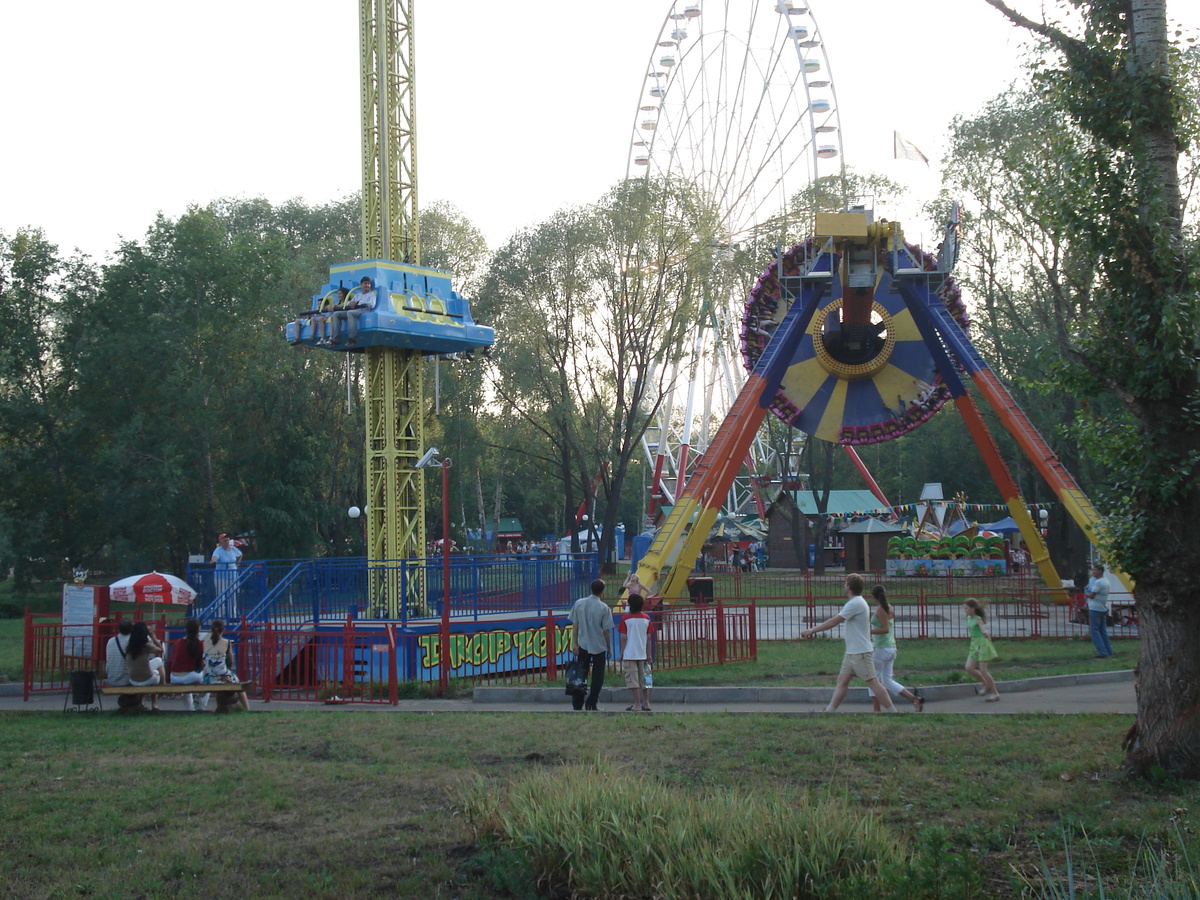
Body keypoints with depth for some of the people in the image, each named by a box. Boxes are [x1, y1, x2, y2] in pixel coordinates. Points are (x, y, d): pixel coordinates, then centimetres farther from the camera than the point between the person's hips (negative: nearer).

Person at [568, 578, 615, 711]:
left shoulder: (579, 603, -1)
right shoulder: (604, 608, -10)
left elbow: (575, 626, 0)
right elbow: (606, 631, -7)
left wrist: (574, 643, 5)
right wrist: (609, 648, 3)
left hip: (583, 645, 3)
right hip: (599, 646, -3)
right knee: (597, 678, 7)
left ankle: (577, 705, 10)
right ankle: (591, 704, 6)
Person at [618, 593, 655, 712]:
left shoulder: (625, 618, -7)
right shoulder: (646, 619, 4)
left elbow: (623, 638, -7)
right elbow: (648, 638, 6)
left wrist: (621, 653, 1)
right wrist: (649, 654, 13)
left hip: (629, 654, -4)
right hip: (642, 654, 4)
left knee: (633, 680, -3)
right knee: (644, 680, 12)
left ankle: (637, 704, -4)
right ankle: (646, 703, 15)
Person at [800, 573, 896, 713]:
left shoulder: (855, 604, -17)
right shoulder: (858, 602, 16)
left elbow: (834, 621, -17)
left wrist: (811, 631, -13)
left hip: (860, 652, -10)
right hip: (851, 652, 10)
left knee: (873, 683, -6)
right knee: (842, 681, 7)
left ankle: (891, 711, -1)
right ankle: (829, 712, 6)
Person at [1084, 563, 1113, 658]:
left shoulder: (1098, 582, -18)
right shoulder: (1106, 581, 13)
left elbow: (1091, 595, -18)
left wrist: (1085, 594, 3)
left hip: (1095, 609, -9)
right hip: (1104, 609, 9)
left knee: (1094, 630, -6)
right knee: (1103, 631, 15)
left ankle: (1102, 652, -11)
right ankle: (1108, 651, 16)